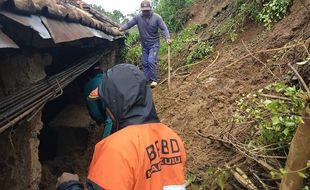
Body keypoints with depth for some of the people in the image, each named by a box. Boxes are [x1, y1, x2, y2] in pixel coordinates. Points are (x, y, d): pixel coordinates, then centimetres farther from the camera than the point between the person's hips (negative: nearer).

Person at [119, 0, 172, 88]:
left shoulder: (157, 17, -12)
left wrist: (167, 38, -29)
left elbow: (164, 28, -15)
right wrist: (120, 29, -16)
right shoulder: (138, 17, -5)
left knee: (151, 61, -17)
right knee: (144, 63, 8)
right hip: (144, 45, 4)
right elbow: (129, 24, -3)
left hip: (154, 44, -4)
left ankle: (153, 80, -6)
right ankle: (147, 80, 19)